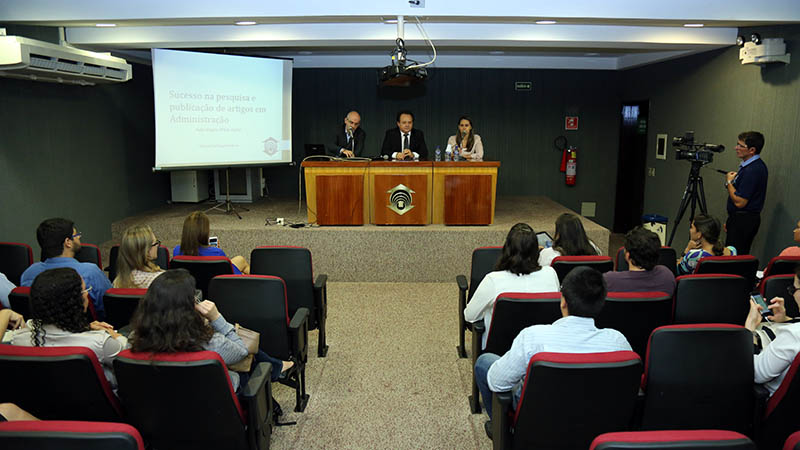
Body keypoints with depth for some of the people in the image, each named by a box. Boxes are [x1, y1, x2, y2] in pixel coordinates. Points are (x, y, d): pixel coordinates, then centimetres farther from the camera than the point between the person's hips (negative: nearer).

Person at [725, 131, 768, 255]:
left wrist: (729, 182, -10)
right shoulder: (756, 165, 13)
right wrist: (730, 220, 21)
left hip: (743, 221, -10)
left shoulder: (752, 170, -22)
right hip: (743, 218, 10)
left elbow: (739, 202, -23)